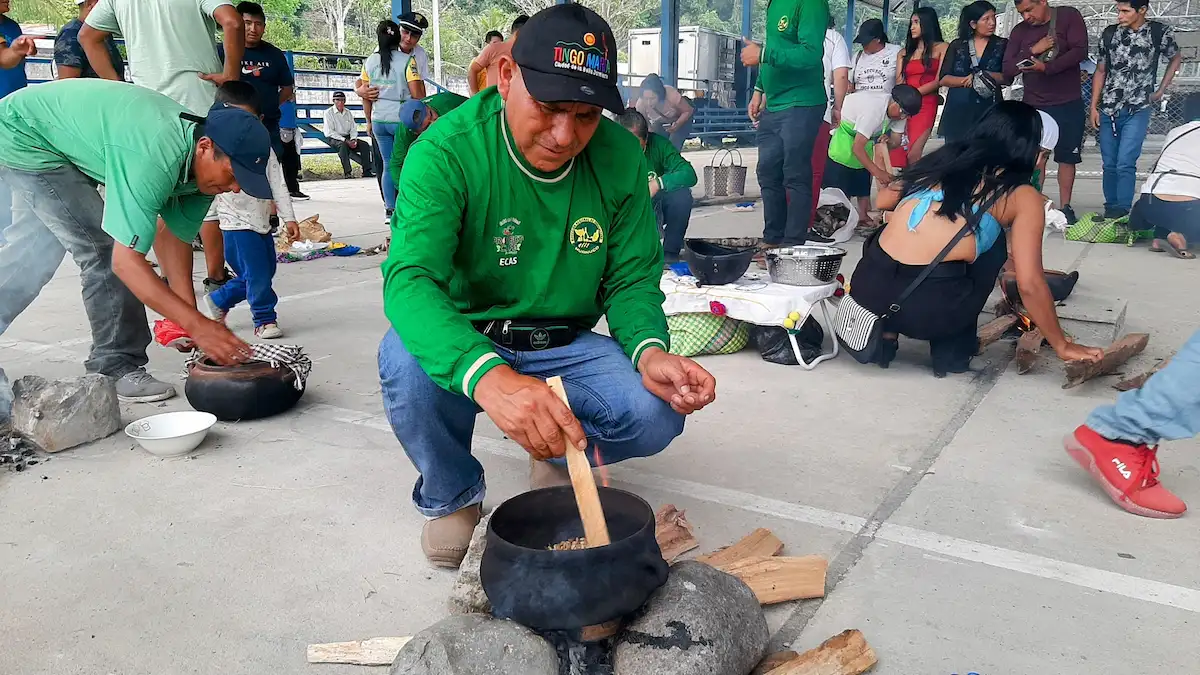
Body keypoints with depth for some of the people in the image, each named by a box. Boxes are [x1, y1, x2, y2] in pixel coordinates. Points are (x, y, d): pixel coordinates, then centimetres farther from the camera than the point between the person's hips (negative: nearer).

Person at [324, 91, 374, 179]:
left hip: (348, 138, 6)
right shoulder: (328, 112, -4)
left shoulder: (348, 113, 13)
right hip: (334, 138, -5)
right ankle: (346, 172, -41)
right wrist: (345, 140, -20)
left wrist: (353, 139, -11)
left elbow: (353, 129, 12)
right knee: (343, 145, -38)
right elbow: (329, 132, -12)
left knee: (365, 145, -17)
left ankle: (366, 171, -21)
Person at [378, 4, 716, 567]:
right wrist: (488, 376, -54)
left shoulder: (620, 156, -10)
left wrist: (649, 352, -28)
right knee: (407, 360, -35)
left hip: (565, 346, 2)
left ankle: (556, 457, 13)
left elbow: (631, 280, -3)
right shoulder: (448, 151, -22)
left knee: (656, 412, -24)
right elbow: (409, 279, -35)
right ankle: (451, 495, -1)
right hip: (465, 345, -2)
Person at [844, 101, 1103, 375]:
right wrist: (1062, 345, 14)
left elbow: (883, 201, 28)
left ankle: (885, 335, 23)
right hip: (926, 311, -3)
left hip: (867, 290, 4)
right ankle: (953, 348, 21)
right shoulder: (1024, 197, 7)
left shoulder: (942, 158, 18)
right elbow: (1030, 284, 1)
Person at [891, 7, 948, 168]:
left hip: (926, 106, -4)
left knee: (912, 155, -15)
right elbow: (899, 83, 9)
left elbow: (939, 81, 0)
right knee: (896, 154, -8)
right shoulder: (904, 52, 20)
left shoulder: (941, 48, 8)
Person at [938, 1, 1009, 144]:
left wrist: (983, 75, -14)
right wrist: (967, 80, -14)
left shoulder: (1002, 44, 9)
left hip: (989, 111, -1)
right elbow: (944, 79, 2)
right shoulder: (957, 45, 9)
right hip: (958, 111, 1)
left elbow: (1007, 77, 1)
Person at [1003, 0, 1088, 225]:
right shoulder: (1019, 31, 2)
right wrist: (1032, 51, -18)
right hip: (1034, 105, 2)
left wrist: (1047, 67, -23)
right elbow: (1007, 69, -4)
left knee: (1066, 157, 3)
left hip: (1069, 104, -2)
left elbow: (1080, 50, -14)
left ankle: (1065, 207, 9)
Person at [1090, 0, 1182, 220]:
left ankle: (1122, 211, -8)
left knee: (1125, 163, -14)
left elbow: (1176, 58, 14)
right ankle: (1110, 210, 17)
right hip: (1108, 110, 3)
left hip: (1137, 110, -3)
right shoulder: (1109, 33, 2)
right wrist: (1094, 107, 6)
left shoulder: (1160, 32, -3)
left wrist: (1161, 90, 9)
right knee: (1109, 165, 7)